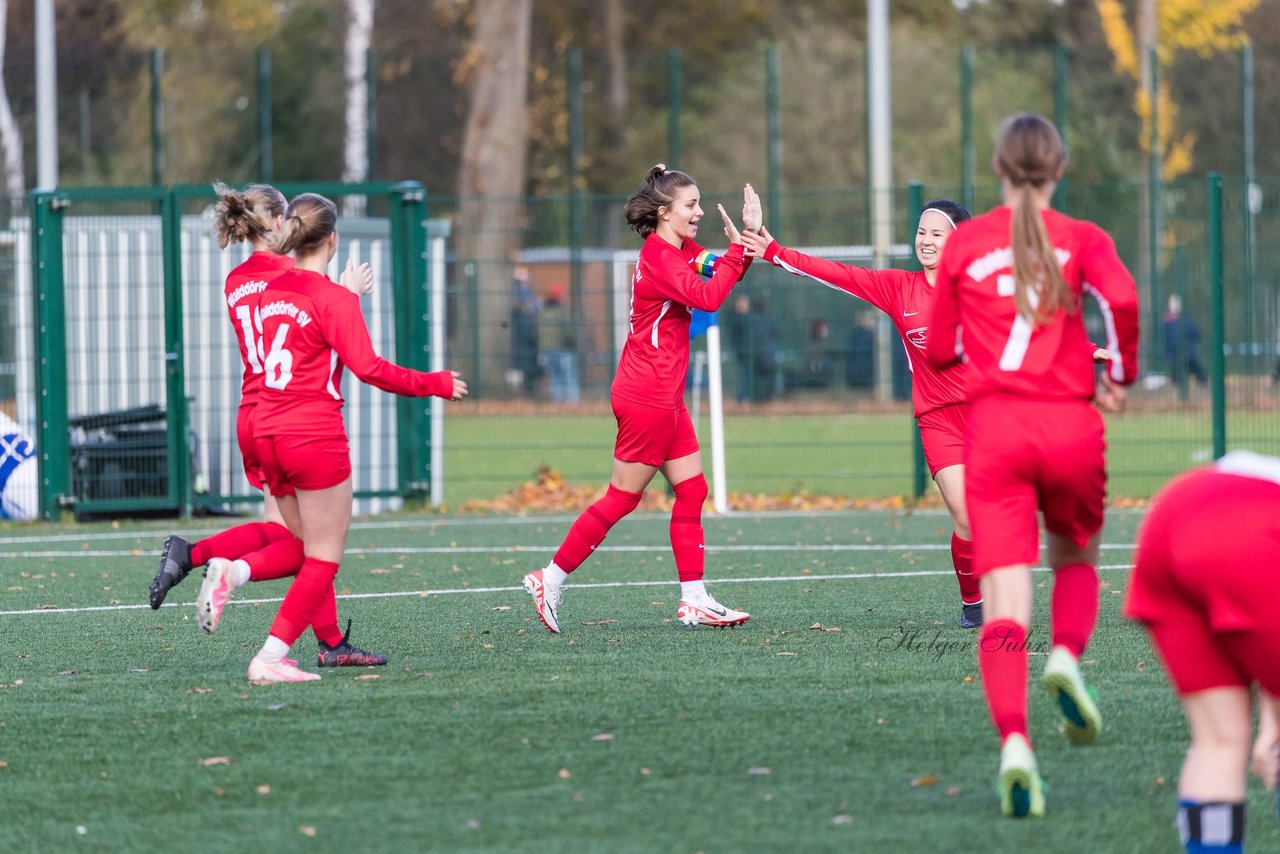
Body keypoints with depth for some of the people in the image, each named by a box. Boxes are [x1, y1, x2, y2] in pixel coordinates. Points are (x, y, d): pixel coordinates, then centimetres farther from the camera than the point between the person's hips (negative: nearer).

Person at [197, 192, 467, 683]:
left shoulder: (272, 290, 10)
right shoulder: (334, 298, -11)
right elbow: (367, 367, -18)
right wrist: (435, 384, -8)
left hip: (267, 435, 7)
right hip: (315, 437, -7)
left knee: (309, 544, 19)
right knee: (324, 559, 1)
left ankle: (232, 573, -5)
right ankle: (271, 657, -8)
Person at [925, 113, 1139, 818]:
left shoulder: (963, 244, 8)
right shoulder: (1082, 239, 4)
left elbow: (938, 350, 11)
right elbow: (1122, 299, -16)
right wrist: (1121, 375, 0)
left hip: (994, 428, 0)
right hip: (1071, 424, 0)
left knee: (1004, 604, -6)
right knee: (1076, 561, 26)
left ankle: (1013, 742, -27)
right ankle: (1067, 658, -5)